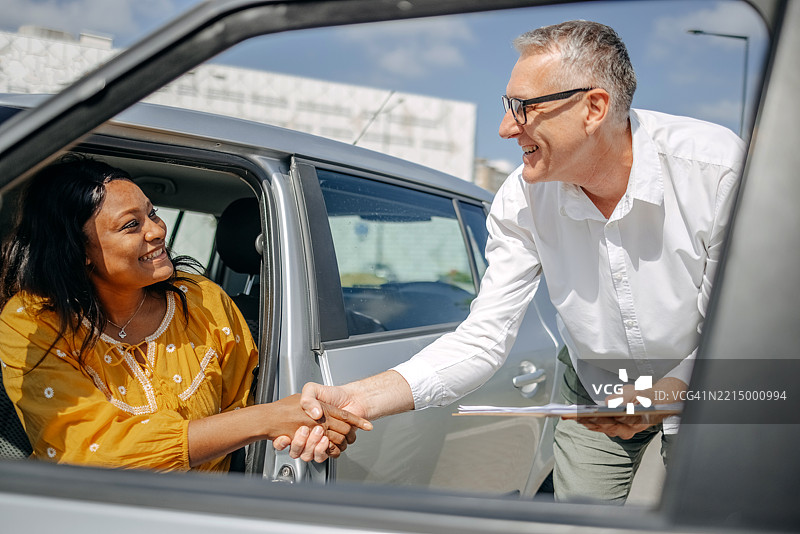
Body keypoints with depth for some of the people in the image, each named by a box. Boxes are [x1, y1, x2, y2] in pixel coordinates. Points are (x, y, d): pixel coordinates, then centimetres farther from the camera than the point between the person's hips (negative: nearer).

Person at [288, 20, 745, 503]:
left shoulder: (720, 170, -28)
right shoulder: (523, 201, -19)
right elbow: (484, 340, -20)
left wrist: (670, 391, -40)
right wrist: (358, 400, -33)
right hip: (595, 397, 2)